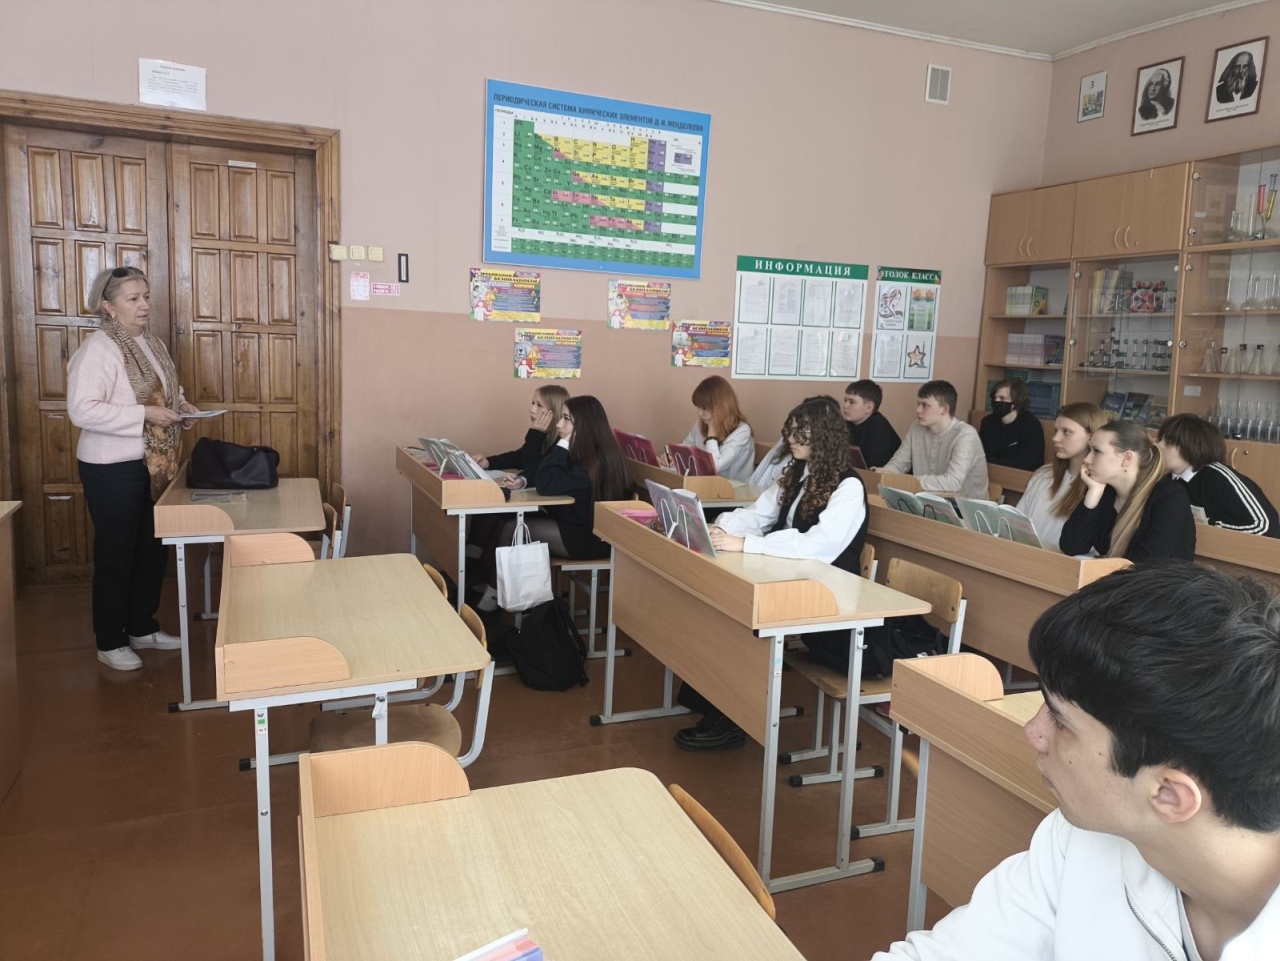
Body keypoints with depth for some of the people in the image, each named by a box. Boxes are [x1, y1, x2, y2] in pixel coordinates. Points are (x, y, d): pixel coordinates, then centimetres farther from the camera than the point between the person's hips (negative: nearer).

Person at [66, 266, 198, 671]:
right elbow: (81, 410, -24)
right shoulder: (98, 349, -17)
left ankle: (142, 627, 31)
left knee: (153, 548, 15)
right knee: (115, 553, 3)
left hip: (154, 464, 8)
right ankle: (110, 642, 17)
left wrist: (181, 407, 2)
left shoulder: (153, 344, 10)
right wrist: (143, 415, -26)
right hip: (112, 468, -8)